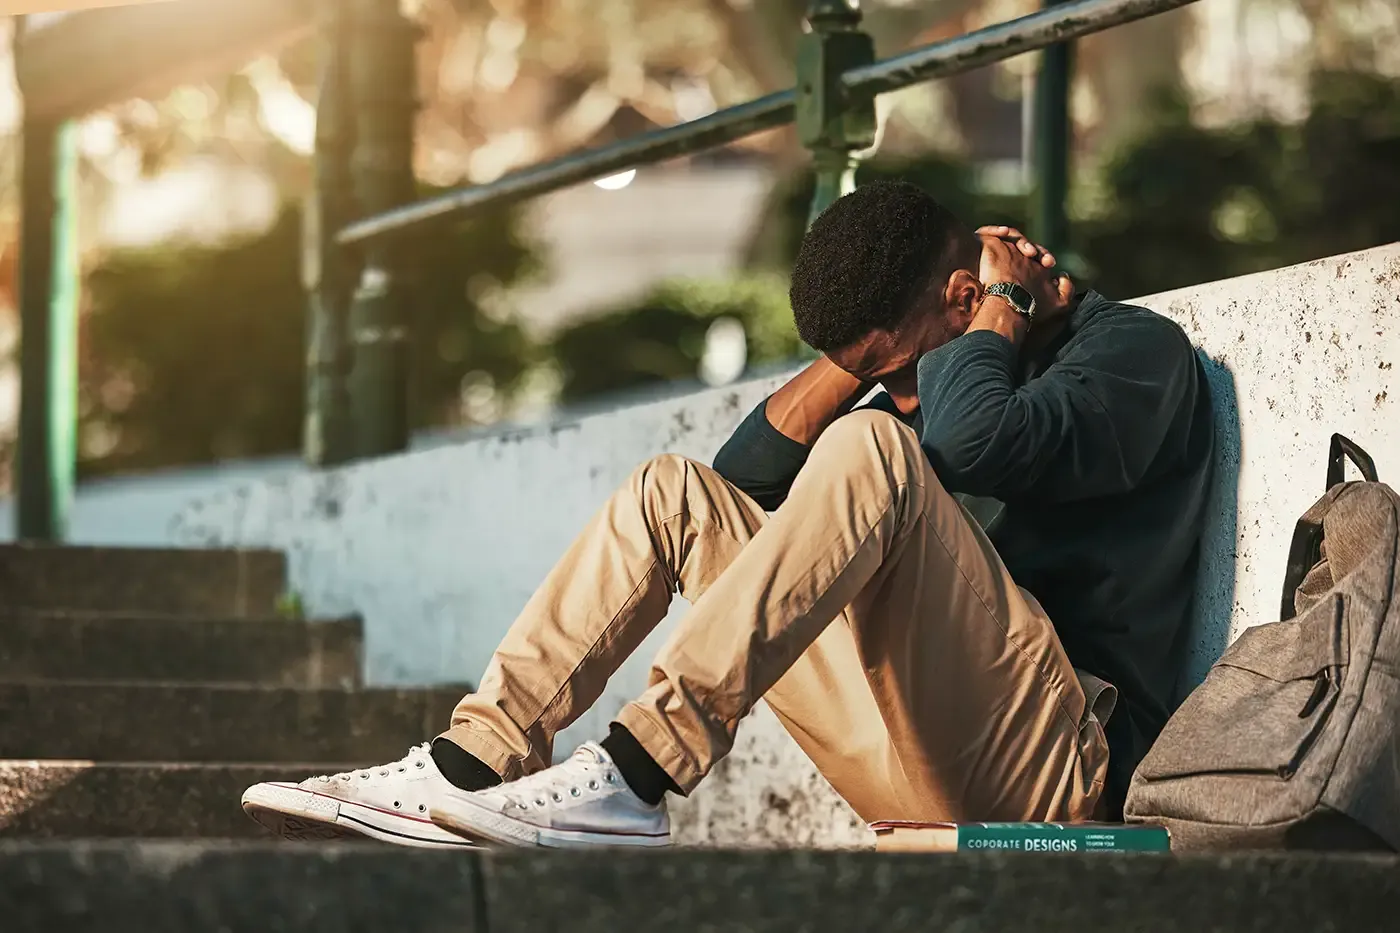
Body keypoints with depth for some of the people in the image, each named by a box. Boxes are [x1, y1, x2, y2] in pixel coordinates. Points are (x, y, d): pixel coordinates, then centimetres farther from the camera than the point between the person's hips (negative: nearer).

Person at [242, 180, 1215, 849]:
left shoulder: (1134, 349, -2)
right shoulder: (926, 368, 22)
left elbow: (975, 436, -23)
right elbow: (749, 476, 19)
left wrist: (1005, 303, -4)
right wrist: (858, 358, 9)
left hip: (1059, 763, -8)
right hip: (926, 774, 8)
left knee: (871, 450, -27)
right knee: (676, 493, 6)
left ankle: (640, 774, -37)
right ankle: (478, 760, -12)